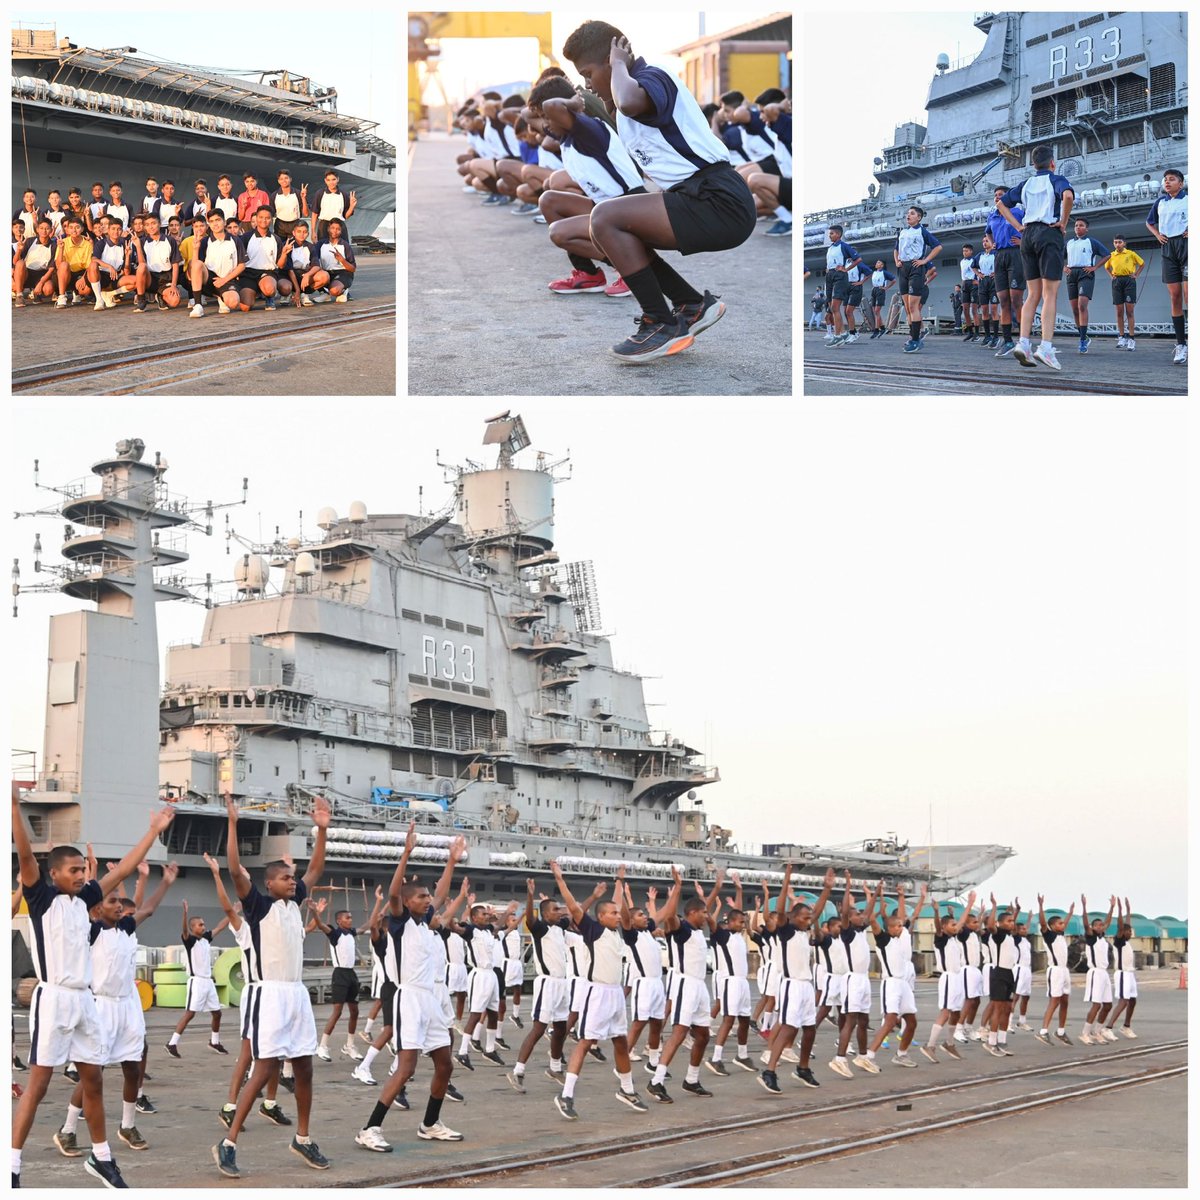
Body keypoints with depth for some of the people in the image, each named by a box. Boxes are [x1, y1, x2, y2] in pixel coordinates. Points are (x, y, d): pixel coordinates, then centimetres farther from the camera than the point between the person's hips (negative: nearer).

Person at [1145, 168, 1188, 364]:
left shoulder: (1189, 198, 0)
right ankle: (1180, 344, 3)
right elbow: (1149, 222, 32)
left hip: (1186, 244, -5)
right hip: (1168, 247, 5)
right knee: (1175, 297, 2)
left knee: (1189, 295, -14)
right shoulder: (1160, 202, 16)